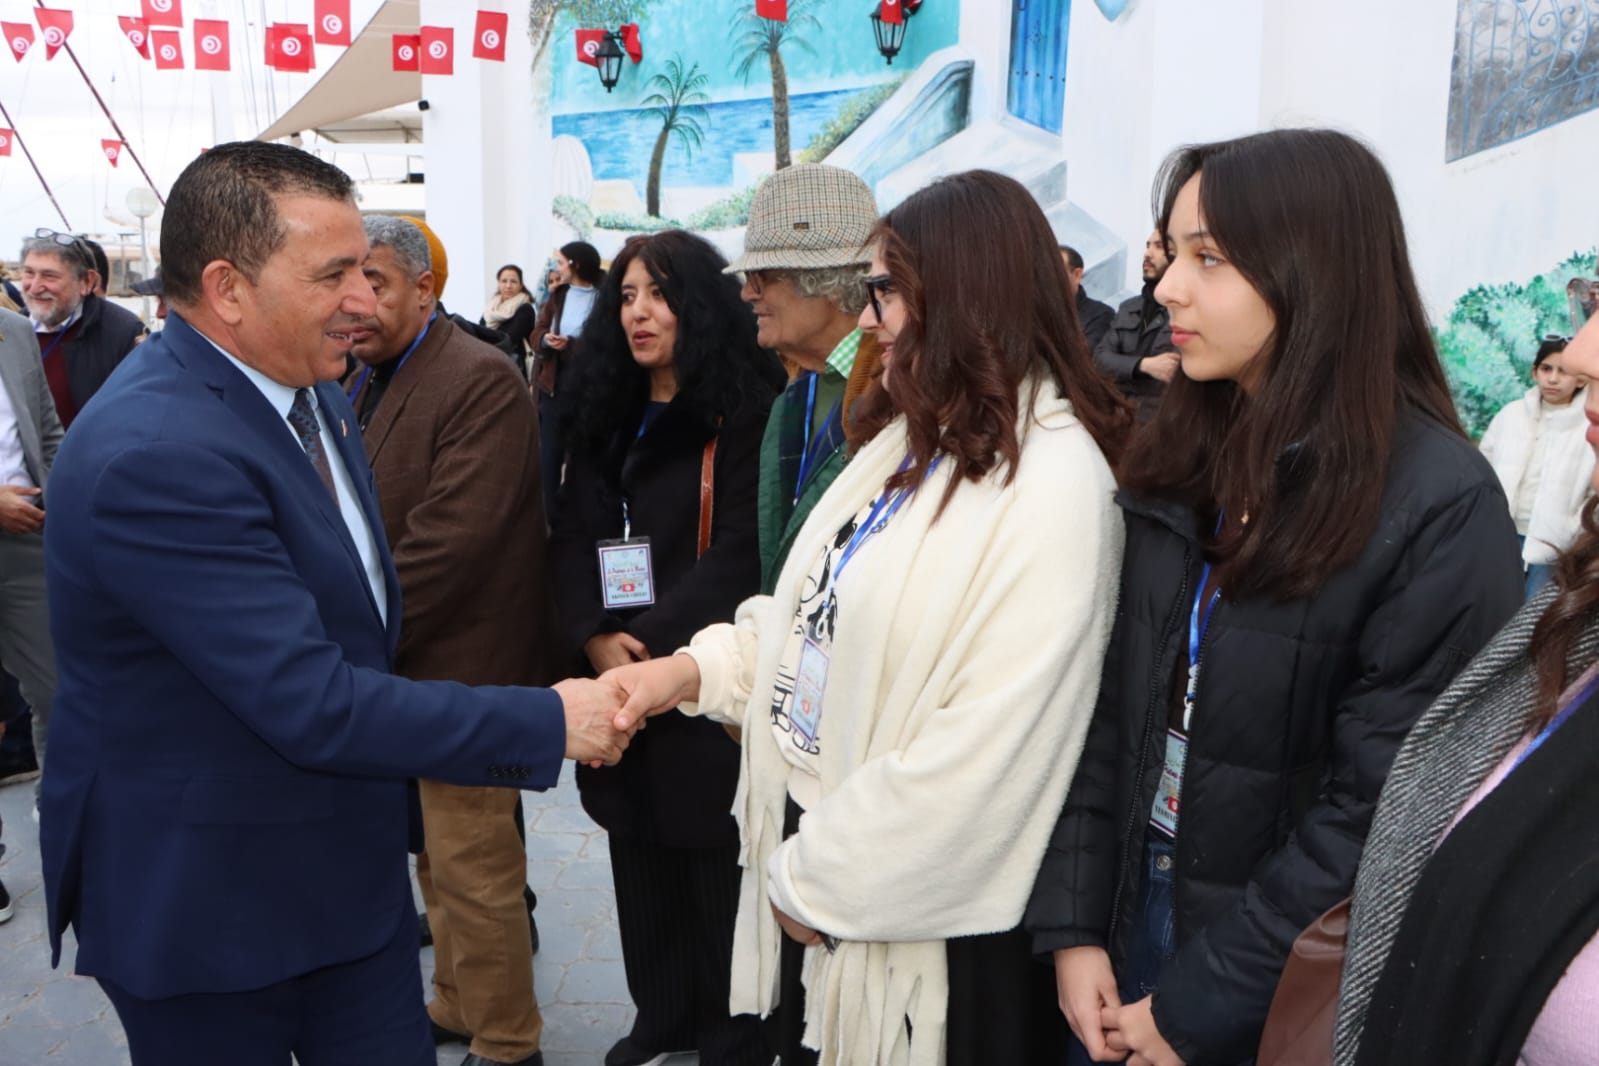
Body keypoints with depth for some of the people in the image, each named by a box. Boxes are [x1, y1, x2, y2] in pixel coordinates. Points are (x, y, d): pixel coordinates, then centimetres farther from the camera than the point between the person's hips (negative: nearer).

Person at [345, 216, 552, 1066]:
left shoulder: (480, 381, -17)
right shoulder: (364, 382, 12)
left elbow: (451, 541, -24)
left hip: (455, 664, -8)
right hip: (396, 669, 8)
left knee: (471, 867, 2)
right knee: (435, 855, 20)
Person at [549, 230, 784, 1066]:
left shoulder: (746, 413, -7)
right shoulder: (602, 412, 11)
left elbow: (740, 552, -14)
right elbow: (573, 538, 4)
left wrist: (653, 646, -20)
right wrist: (595, 639, -12)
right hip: (616, 681, 5)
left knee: (717, 864, 5)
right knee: (642, 859, 14)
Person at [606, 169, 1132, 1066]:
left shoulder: (1054, 482, -21)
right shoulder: (912, 437, 8)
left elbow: (991, 745, -24)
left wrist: (820, 877, -16)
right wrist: (698, 668, -3)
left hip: (921, 911, -8)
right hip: (814, 830, 8)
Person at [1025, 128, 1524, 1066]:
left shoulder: (1441, 507, -18)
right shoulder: (1175, 462, -1)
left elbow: (1383, 814, -18)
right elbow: (1108, 708, 0)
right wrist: (1073, 924, -5)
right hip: (1133, 903, 5)